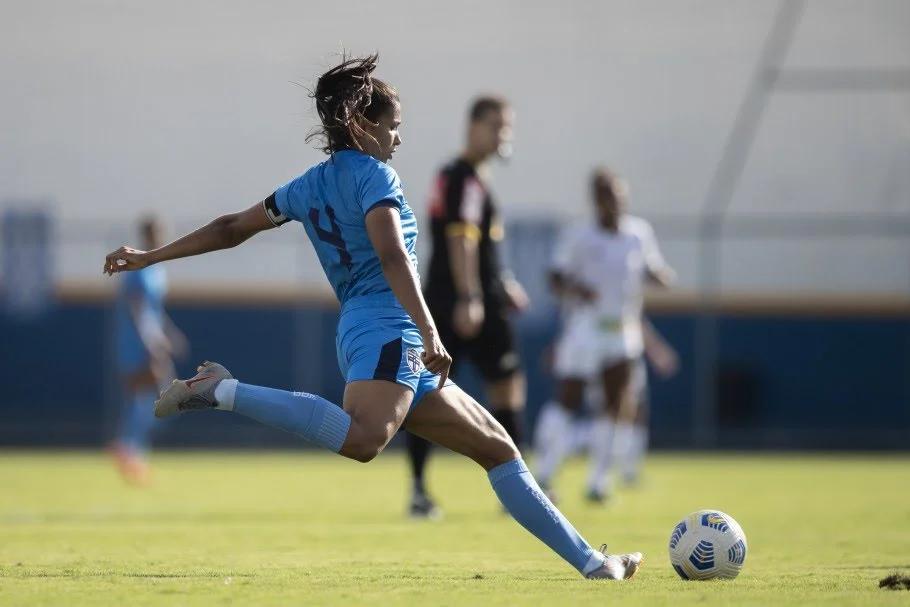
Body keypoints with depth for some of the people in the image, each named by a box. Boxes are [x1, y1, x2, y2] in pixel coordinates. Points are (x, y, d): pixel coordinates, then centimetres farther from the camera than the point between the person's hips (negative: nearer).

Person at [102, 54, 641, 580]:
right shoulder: (374, 175, -1)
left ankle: (590, 562, 11)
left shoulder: (311, 185, 22)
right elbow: (391, 255, -17)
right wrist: (431, 335, -23)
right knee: (364, 438, -40)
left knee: (499, 450, 12)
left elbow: (232, 228, 26)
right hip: (386, 327, -10)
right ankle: (224, 391, -28)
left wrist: (149, 257, 34)